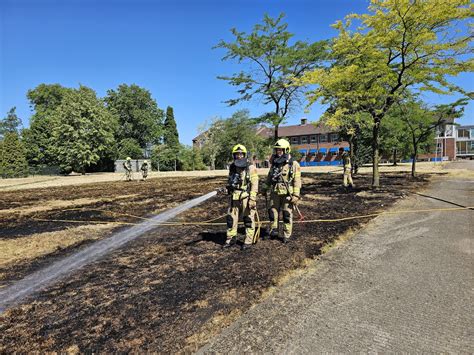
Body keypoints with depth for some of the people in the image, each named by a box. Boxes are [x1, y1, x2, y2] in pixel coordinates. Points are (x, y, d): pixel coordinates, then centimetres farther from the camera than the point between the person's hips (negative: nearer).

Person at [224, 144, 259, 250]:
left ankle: (248, 241, 15)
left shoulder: (251, 168, -9)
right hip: (234, 198, 6)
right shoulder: (232, 167, 9)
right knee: (231, 218, 10)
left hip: (246, 197, -5)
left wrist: (252, 199, -18)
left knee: (248, 220, 4)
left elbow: (254, 184, -13)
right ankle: (231, 239, 25)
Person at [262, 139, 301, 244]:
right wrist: (265, 188, 21)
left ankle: (287, 236, 16)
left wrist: (296, 195, -16)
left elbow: (297, 181, -11)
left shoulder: (293, 164, -8)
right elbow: (269, 176, 19)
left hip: (287, 194, -5)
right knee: (273, 212, 10)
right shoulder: (274, 163, 8)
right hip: (275, 193, 5)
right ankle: (273, 231, 26)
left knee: (287, 215, 4)